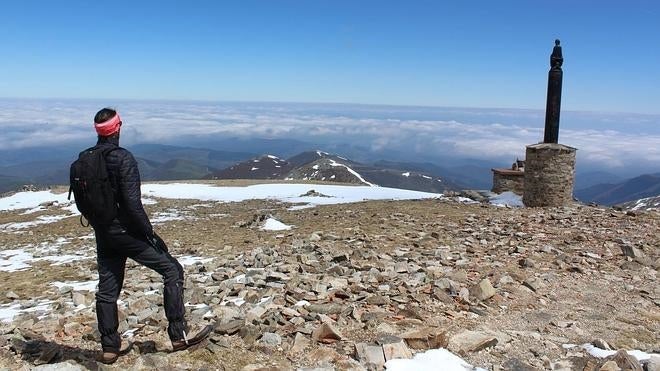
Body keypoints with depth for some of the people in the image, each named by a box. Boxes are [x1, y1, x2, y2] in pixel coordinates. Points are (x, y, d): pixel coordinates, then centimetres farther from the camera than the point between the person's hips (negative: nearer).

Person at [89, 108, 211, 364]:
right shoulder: (123, 158, -17)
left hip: (103, 235, 8)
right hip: (125, 231, -8)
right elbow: (132, 202, -21)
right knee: (172, 270, 2)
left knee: (107, 290, 15)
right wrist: (150, 234, -14)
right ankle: (178, 335, 1)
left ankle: (109, 347, 24)